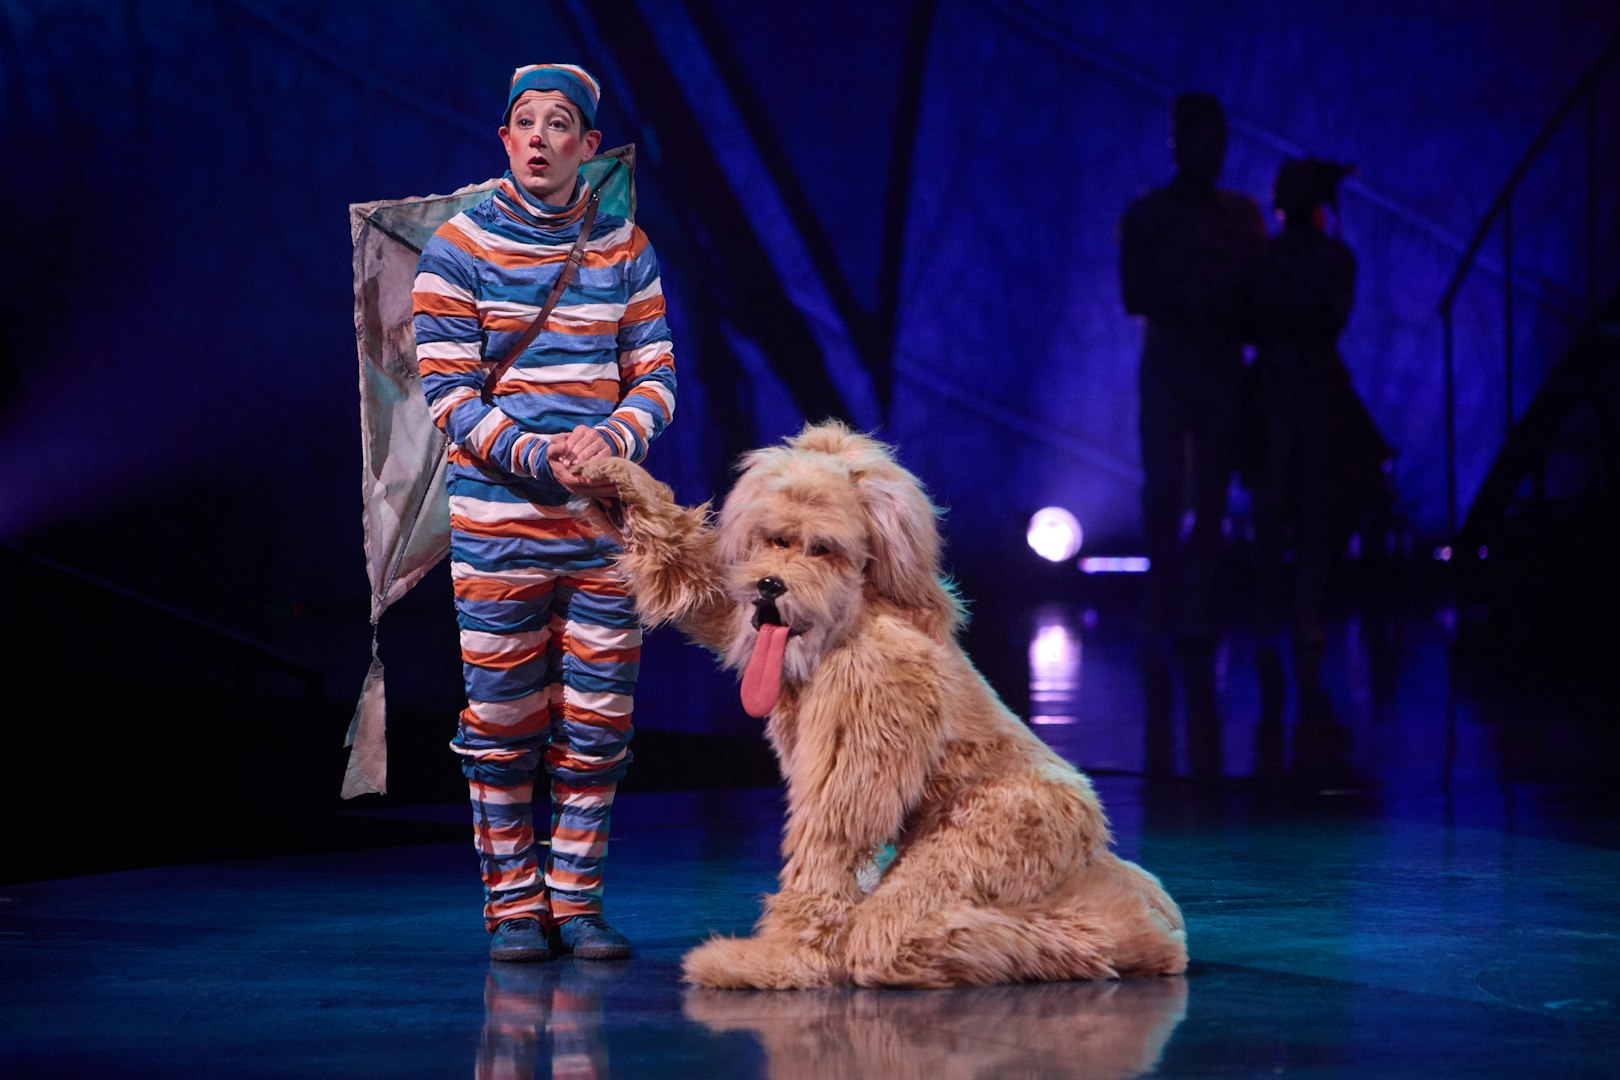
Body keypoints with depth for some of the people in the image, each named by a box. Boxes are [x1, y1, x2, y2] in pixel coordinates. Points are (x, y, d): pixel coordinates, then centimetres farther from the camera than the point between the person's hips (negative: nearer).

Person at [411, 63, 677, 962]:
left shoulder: (624, 248, 7)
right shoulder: (460, 249, -2)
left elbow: (655, 375, 7)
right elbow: (447, 394, -5)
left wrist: (612, 438, -14)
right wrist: (535, 457, -18)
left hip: (603, 519, 3)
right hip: (498, 518, -3)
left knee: (596, 718, 3)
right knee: (503, 719, 0)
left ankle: (576, 899, 12)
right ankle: (514, 904, 10)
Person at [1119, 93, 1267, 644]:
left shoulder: (1242, 214, 14)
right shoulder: (1147, 215, 6)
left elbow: (1259, 289, 9)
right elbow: (1137, 295, -2)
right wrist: (1196, 306, -13)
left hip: (1224, 365, 2)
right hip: (1169, 361, -2)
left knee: (1212, 491, -2)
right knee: (1165, 484, -10)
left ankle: (1196, 609, -2)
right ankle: (1164, 594, 2)